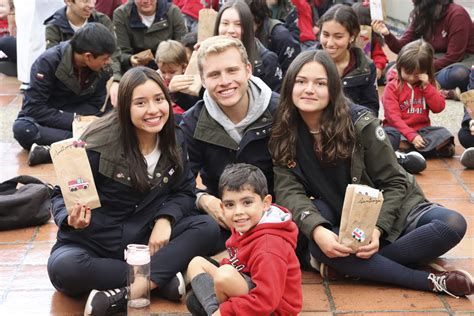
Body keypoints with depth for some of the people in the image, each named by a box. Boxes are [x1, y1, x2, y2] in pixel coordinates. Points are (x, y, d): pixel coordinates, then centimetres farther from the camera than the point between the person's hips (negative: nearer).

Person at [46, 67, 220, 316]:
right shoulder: (100, 143, -16)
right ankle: (160, 278, -24)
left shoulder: (174, 141, -2)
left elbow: (184, 191, 5)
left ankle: (120, 295, -31)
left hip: (146, 238, 4)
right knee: (63, 268, -36)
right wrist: (71, 218, -32)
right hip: (94, 240, -3)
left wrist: (165, 219, -17)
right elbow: (63, 194, -8)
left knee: (207, 228, -20)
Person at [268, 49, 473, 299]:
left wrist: (377, 229, -26)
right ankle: (430, 281, -26)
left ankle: (349, 265, -25)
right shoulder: (283, 135, -7)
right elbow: (288, 190, -15)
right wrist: (316, 229, -35)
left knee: (452, 224, -27)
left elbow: (394, 183, -10)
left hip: (390, 213, 0)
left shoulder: (360, 123, -14)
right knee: (318, 246, -35)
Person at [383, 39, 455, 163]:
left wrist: (427, 86, -9)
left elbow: (439, 107, 1)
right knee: (387, 135, -35)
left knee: (443, 134, -23)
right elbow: (393, 116, -12)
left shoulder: (427, 84, 10)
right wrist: (411, 136, -22)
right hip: (399, 130, -4)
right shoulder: (392, 86, -4)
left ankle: (404, 147, -34)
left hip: (422, 129, 4)